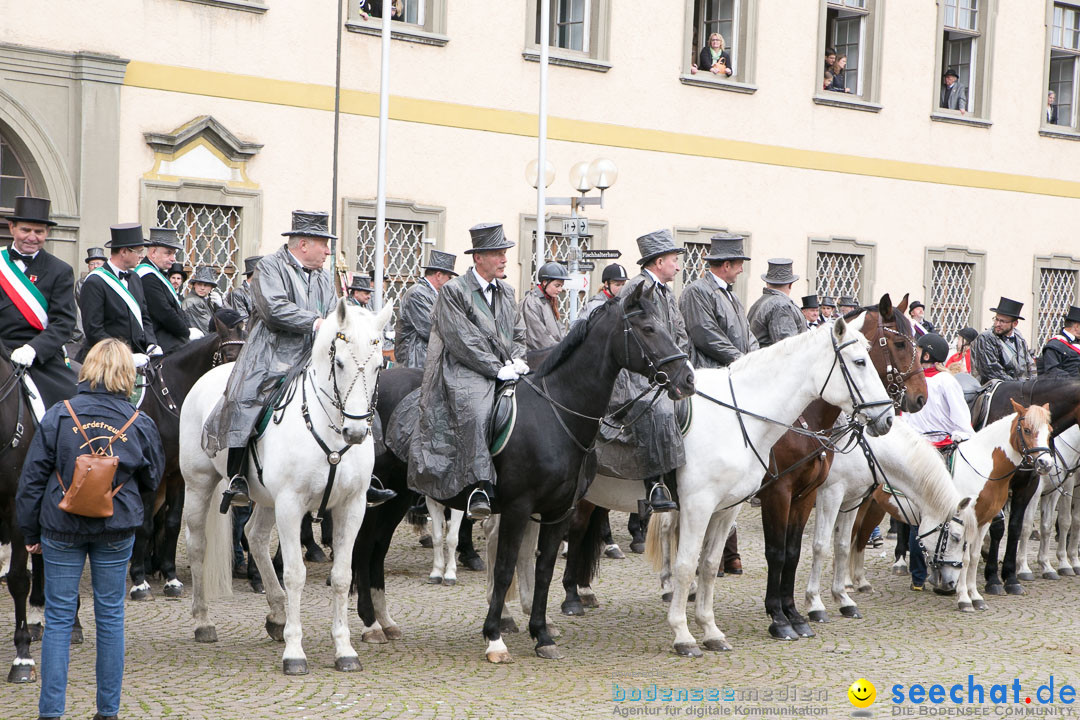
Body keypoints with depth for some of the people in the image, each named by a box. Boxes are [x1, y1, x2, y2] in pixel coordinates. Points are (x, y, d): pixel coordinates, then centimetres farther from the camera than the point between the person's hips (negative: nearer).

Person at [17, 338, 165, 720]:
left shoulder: (58, 416, -8)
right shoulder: (140, 423, -5)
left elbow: (32, 478, -4)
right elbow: (152, 480, 9)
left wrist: (31, 532, 6)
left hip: (61, 528, -1)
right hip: (117, 530, 1)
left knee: (58, 618, 5)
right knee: (110, 617, 10)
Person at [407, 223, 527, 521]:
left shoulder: (506, 292, 20)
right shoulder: (453, 291, -3)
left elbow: (517, 333, 24)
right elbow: (462, 341, -11)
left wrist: (517, 360, 2)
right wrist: (497, 369, -15)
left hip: (505, 370, 7)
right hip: (466, 373, -7)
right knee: (475, 412, -35)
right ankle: (480, 487, -44)